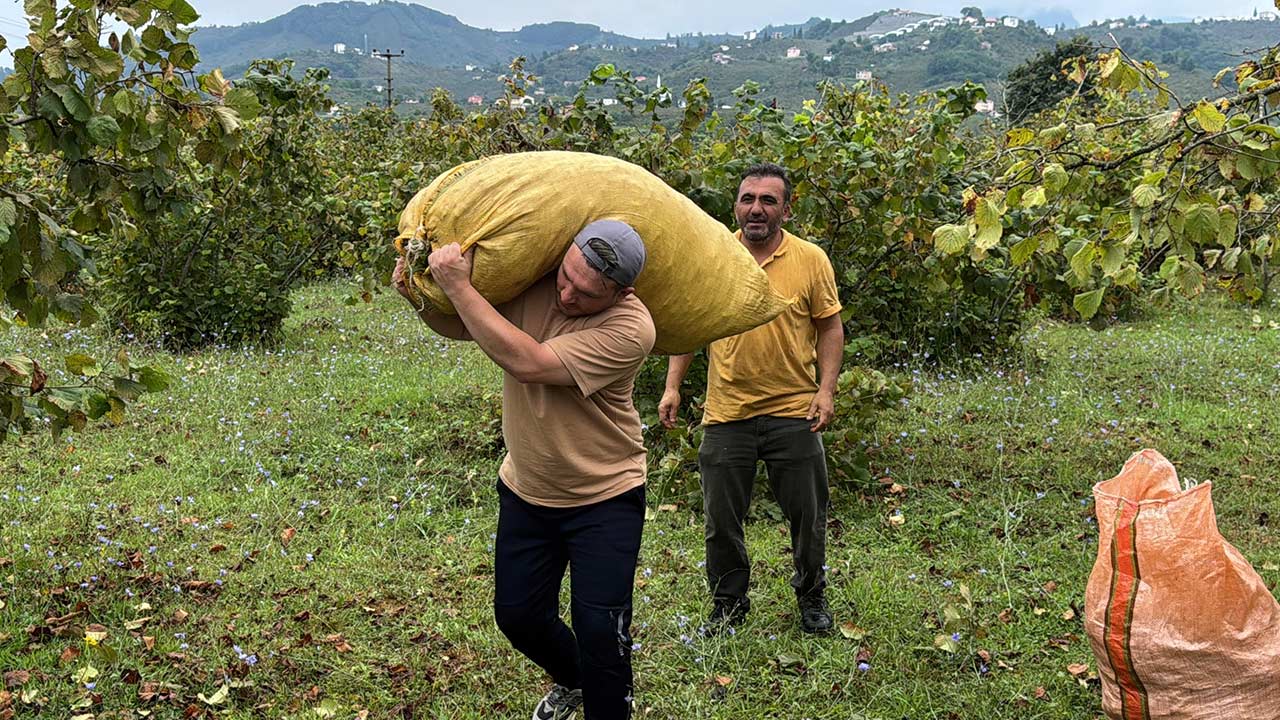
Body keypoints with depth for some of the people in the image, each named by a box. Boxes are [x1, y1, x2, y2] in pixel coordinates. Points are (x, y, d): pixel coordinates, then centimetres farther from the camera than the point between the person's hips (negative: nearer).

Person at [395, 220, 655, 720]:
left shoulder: (629, 328, -28)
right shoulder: (530, 280, -13)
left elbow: (527, 363, -35)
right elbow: (462, 327, 5)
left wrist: (457, 286, -32)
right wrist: (420, 298, -15)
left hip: (604, 498, -5)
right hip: (526, 491, 5)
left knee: (599, 631, -7)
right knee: (518, 616, 16)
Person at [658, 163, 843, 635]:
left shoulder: (811, 259, -2)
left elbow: (830, 326, 3)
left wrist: (827, 388, -7)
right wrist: (673, 387, 3)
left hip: (794, 411, -1)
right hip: (726, 413, 1)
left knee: (807, 515, 10)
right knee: (722, 519, 10)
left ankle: (812, 599, 33)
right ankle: (728, 604, 29)